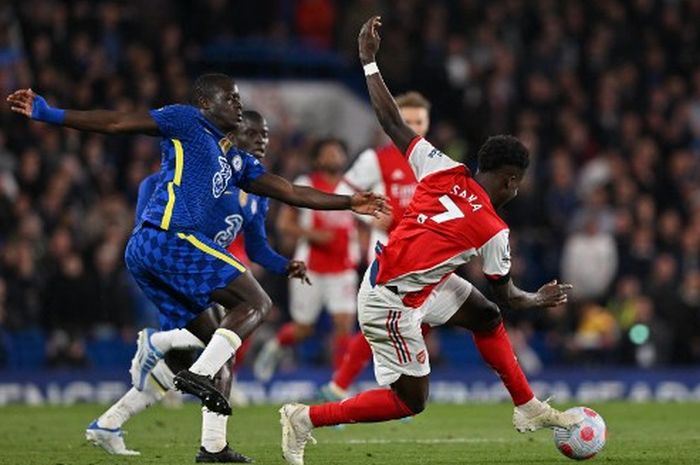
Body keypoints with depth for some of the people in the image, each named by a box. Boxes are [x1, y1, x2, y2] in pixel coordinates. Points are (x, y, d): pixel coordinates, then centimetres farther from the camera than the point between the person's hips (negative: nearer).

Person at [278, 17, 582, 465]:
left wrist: (369, 60, 3)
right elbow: (508, 293, -1)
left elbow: (391, 120, -5)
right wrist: (541, 299, 20)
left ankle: (529, 408, 27)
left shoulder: (444, 171, -6)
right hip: (393, 303, -9)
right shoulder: (493, 230, -17)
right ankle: (306, 418, 1)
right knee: (410, 401, 0)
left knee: (486, 316, 18)